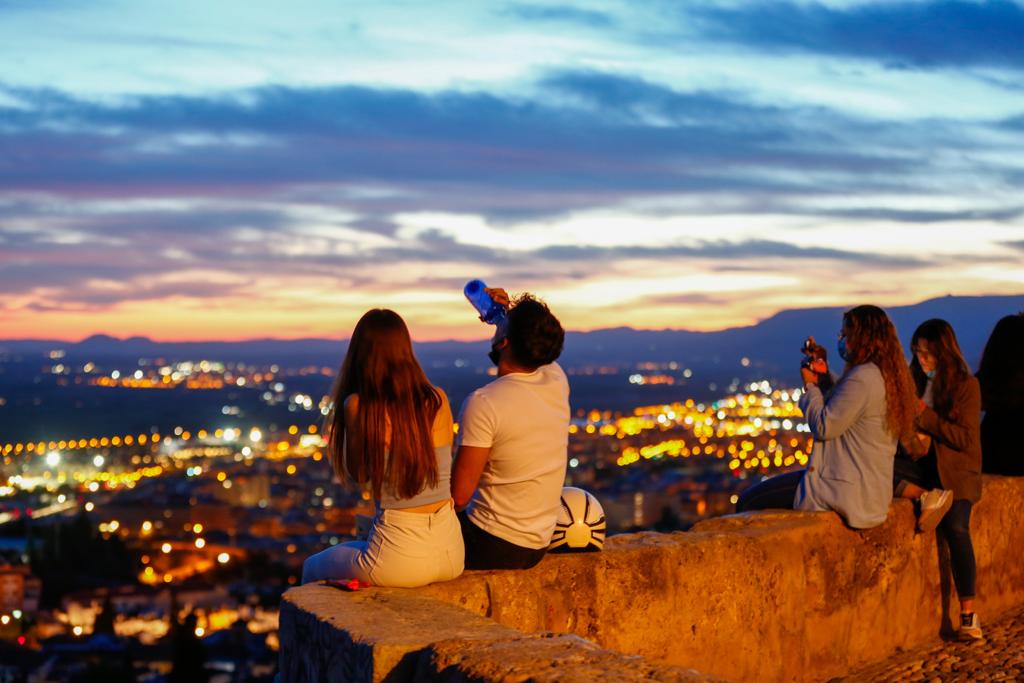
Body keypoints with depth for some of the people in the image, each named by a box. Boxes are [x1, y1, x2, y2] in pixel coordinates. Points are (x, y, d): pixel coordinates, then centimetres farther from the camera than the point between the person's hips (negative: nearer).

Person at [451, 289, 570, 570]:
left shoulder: (483, 402, -23)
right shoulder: (557, 382, -4)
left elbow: (459, 495, -21)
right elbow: (541, 351, 24)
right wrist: (510, 314, 12)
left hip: (492, 547, -7)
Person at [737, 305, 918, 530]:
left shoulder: (863, 378, -20)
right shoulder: (887, 375, 12)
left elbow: (824, 427, -17)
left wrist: (810, 385, -3)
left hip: (847, 489, -11)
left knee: (748, 502, -11)